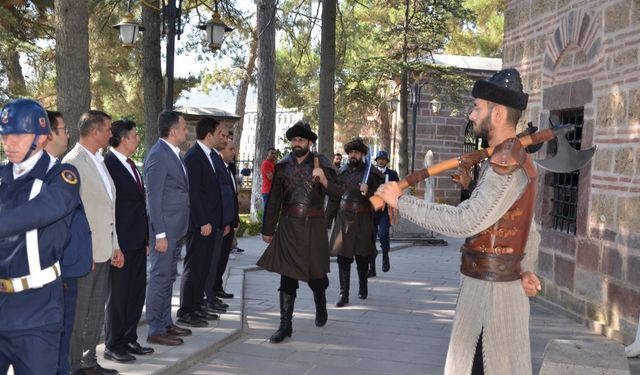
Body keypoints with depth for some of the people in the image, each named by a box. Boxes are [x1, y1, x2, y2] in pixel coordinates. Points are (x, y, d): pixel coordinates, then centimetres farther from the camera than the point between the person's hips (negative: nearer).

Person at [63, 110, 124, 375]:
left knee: (97, 311, 16)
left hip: (103, 250, 9)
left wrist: (115, 245, 16)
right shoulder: (73, 162, -14)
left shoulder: (98, 161, 14)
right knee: (78, 313, 3)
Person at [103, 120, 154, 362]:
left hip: (137, 241, 8)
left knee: (136, 292, 13)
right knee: (118, 293, 2)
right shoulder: (108, 164, -13)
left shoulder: (131, 165, 14)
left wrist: (146, 238, 17)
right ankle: (113, 345, 14)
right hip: (120, 241, -8)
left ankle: (129, 339, 24)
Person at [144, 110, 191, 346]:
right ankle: (155, 331, 7)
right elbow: (153, 198, -18)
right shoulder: (158, 156, -16)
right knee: (160, 278, -2)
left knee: (168, 278, 17)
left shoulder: (174, 154, 12)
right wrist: (160, 234, -19)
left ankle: (166, 323, 28)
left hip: (176, 229, 10)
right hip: (165, 230, -9)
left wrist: (178, 230, 14)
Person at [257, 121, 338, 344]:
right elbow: (274, 200, 10)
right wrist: (268, 229, 12)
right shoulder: (283, 166, 5)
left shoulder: (321, 163, -1)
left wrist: (323, 179, -36)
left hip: (313, 227, -1)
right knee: (287, 276, 0)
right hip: (288, 225, 2)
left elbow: (334, 190, -14)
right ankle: (285, 325, 5)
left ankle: (321, 308, 39)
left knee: (315, 273, 10)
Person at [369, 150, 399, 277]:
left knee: (383, 234, -21)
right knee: (371, 237, 1)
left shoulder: (392, 174, 9)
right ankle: (372, 269, 9)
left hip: (386, 209, -2)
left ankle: (385, 256, 7)